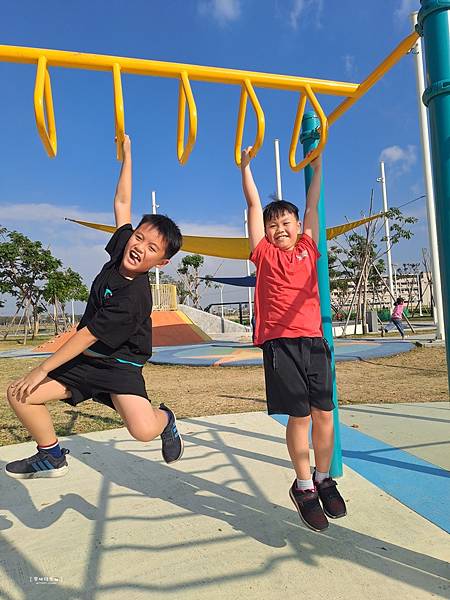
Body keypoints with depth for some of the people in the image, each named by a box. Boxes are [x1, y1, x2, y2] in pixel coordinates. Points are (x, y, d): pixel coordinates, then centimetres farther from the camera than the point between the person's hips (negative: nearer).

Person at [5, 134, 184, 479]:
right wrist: (127, 156, 9)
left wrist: (43, 369, -15)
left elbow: (88, 335, -22)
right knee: (19, 394, -3)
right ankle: (52, 457, 18)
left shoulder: (134, 297, -26)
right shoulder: (121, 248, -6)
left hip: (119, 367, -7)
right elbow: (122, 204, 6)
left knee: (144, 430, -27)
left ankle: (164, 418, 11)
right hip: (84, 359, 7)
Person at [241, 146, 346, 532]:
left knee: (323, 412, 6)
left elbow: (313, 205, 22)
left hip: (313, 340, 3)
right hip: (279, 343, -3)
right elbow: (254, 205, 11)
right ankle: (303, 486, 21)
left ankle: (323, 478, 28)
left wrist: (317, 164, 30)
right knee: (299, 415, 1)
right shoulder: (264, 253, 7)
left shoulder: (308, 249, 14)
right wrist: (245, 164, 18)